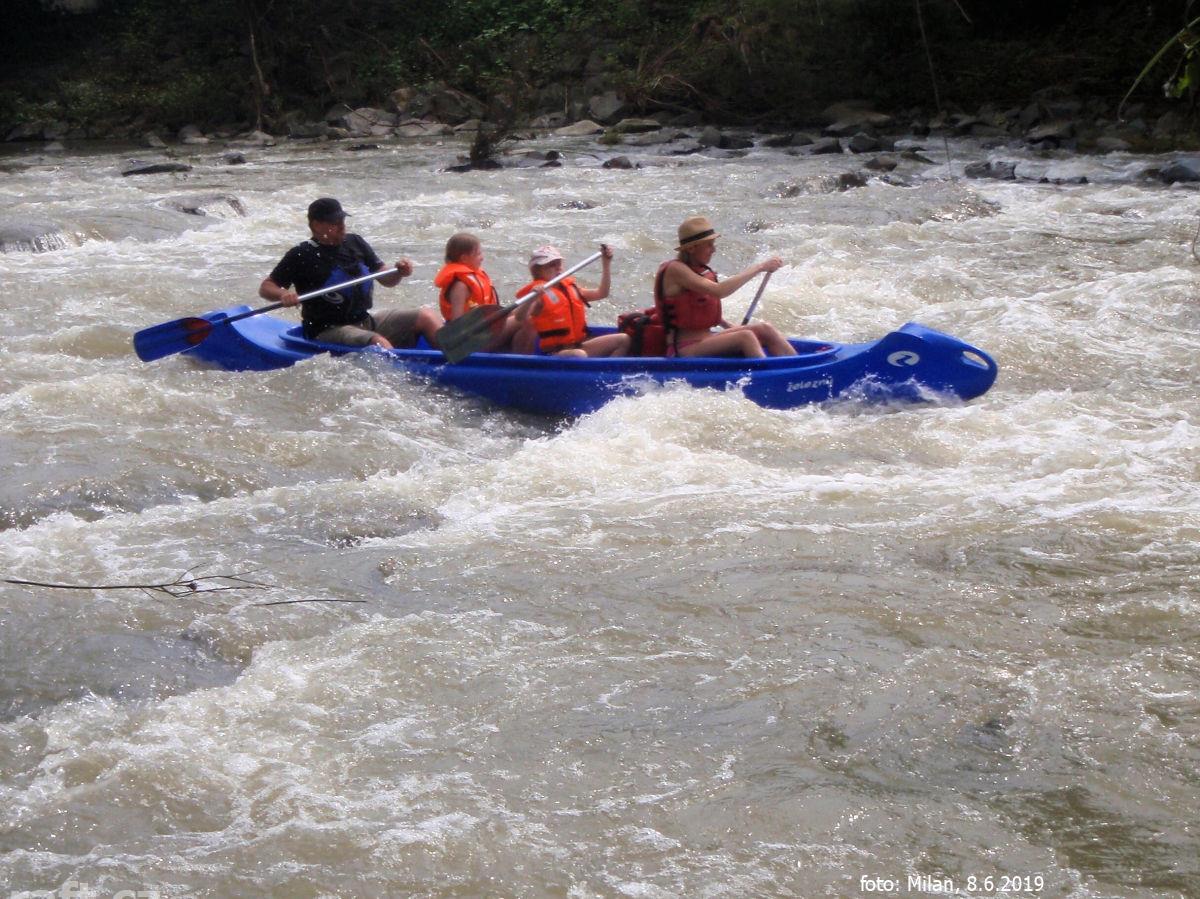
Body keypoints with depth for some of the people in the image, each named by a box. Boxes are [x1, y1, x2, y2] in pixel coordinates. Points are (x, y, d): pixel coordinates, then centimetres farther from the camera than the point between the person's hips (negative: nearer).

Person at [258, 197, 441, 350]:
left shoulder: (355, 243, 10)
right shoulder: (301, 255, -6)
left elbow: (385, 280, 12)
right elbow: (265, 288, -5)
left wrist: (399, 273, -10)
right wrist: (283, 295, -28)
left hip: (366, 321, 6)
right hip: (328, 333, -6)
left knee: (425, 316, -9)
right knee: (380, 343, -34)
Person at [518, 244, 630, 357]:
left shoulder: (570, 288, 16)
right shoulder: (540, 293, -8)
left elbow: (601, 293, 22)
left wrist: (606, 263, 18)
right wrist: (533, 299, -40)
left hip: (578, 346, 9)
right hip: (553, 352, -8)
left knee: (624, 340, 0)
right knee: (579, 355, -42)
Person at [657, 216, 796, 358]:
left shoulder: (702, 271, 12)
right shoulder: (674, 269, -15)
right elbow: (718, 291, -26)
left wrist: (731, 327, 9)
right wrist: (758, 268, -23)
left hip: (706, 339, 8)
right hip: (685, 349, -8)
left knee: (764, 329, -7)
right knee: (745, 337, -27)